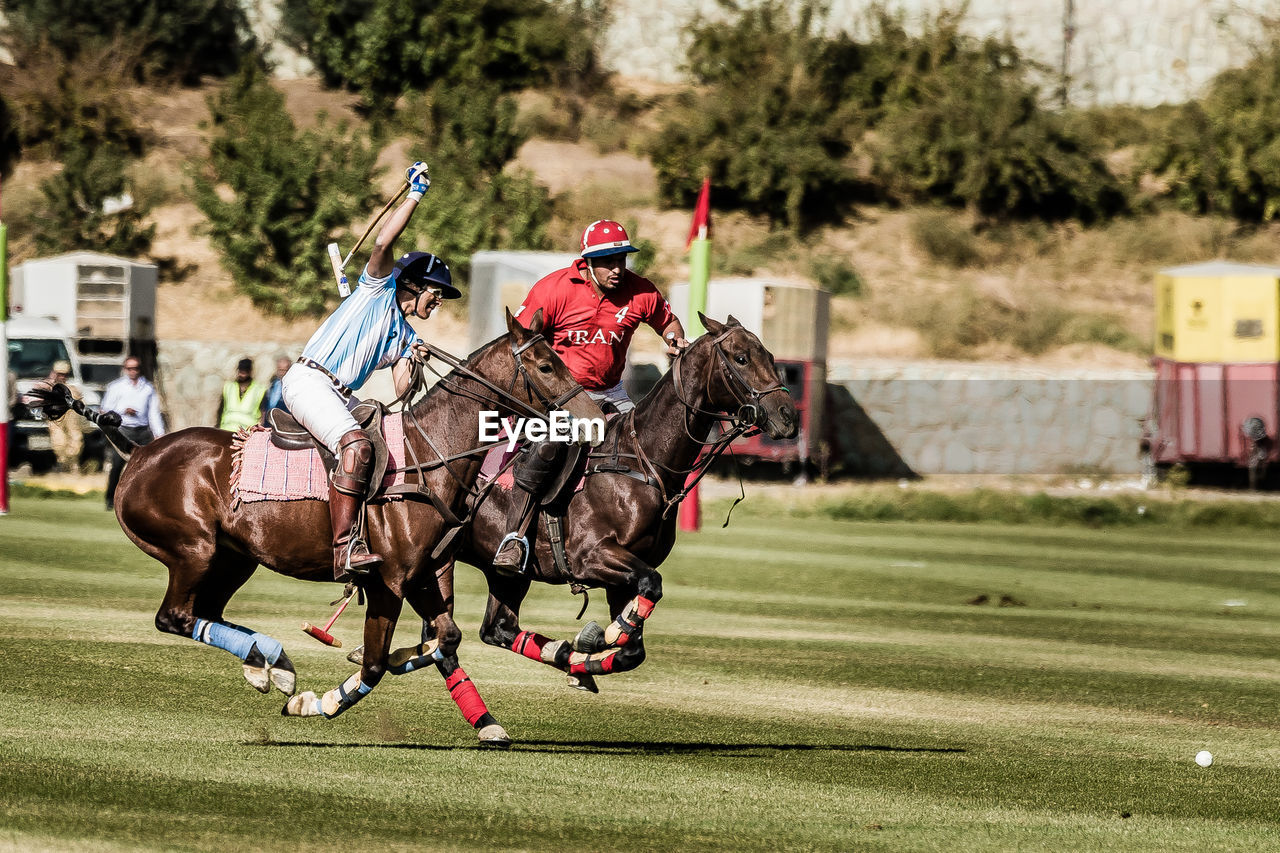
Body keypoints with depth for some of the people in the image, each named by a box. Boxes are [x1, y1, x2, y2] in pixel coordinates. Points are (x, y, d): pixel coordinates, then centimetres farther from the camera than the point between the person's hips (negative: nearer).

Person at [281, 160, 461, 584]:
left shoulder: (407, 337, 21)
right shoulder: (379, 287, 4)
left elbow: (401, 393, 11)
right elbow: (383, 242, -15)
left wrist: (413, 363, -8)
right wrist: (416, 193, -12)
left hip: (341, 396, 9)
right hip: (308, 381, -9)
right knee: (357, 446, -32)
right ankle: (345, 548, -41)